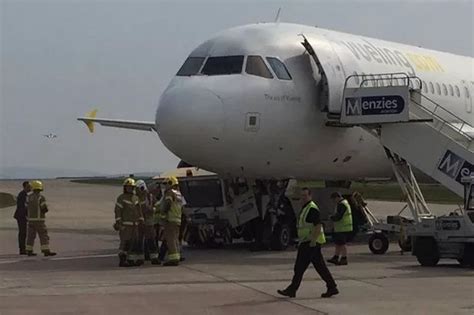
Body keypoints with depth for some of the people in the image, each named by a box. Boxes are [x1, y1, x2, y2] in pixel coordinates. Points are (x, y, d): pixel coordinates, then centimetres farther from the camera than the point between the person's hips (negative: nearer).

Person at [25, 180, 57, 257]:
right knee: (43, 236, -5)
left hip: (31, 219, 6)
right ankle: (46, 251, -11)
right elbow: (45, 209, -15)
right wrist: (45, 207, 8)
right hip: (39, 220, -6)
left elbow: (27, 209, 7)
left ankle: (29, 251, 10)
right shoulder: (41, 197, -12)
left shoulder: (29, 197, 5)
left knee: (31, 236, 10)